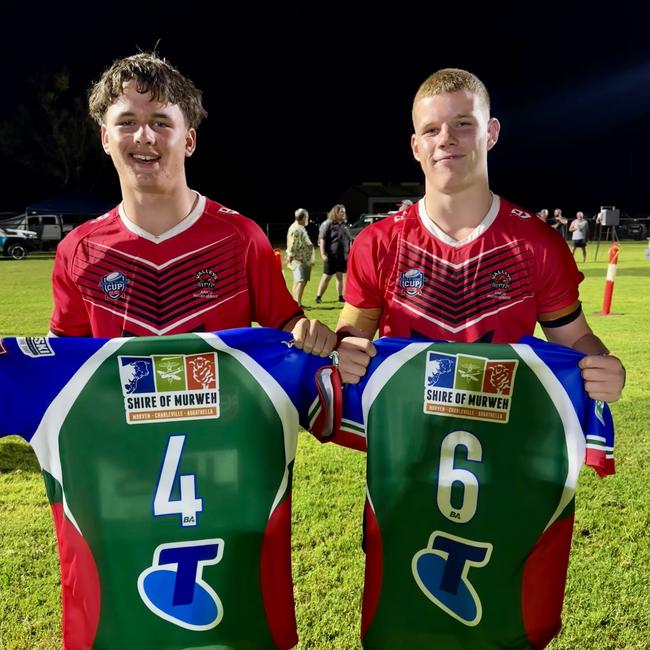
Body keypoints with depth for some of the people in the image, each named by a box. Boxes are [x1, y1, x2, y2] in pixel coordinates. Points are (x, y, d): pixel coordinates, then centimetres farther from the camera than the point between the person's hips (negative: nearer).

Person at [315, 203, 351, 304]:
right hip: (331, 256, -6)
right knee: (326, 277, -1)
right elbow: (322, 239, -13)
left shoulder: (344, 225, 14)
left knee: (340, 276, 10)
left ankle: (341, 296, 17)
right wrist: (323, 254, -19)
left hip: (343, 256, 6)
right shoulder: (327, 224, -8)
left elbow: (349, 240, 22)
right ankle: (318, 297, 6)